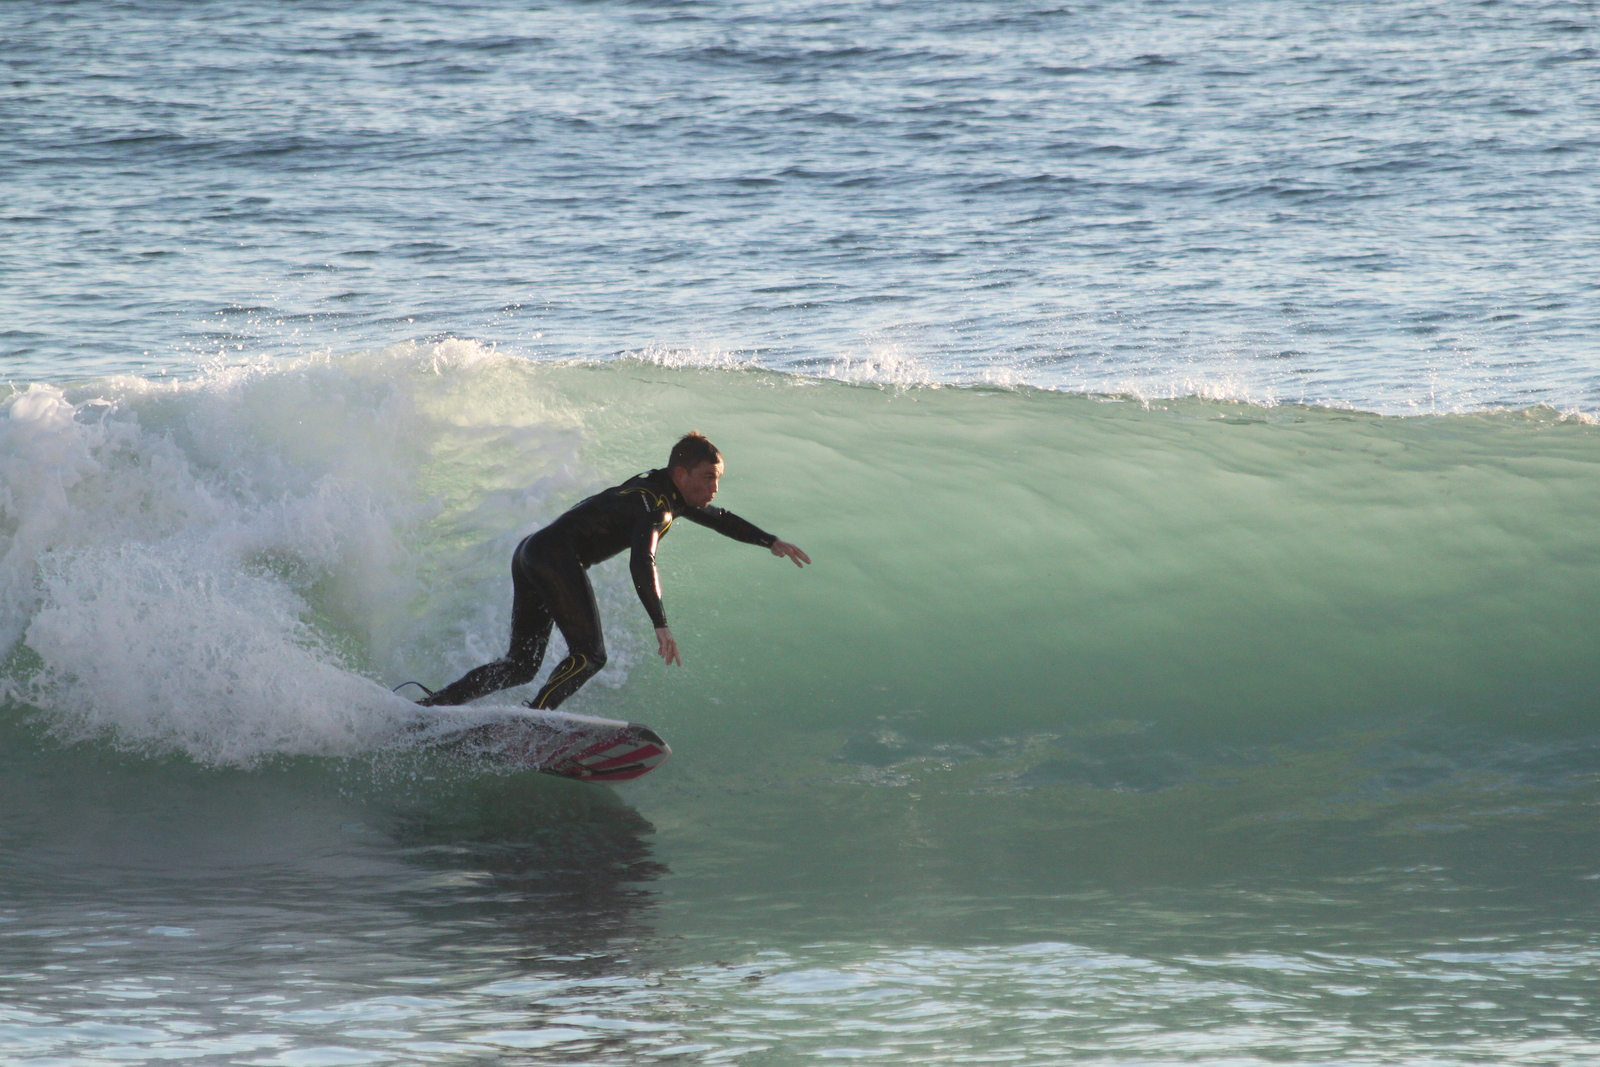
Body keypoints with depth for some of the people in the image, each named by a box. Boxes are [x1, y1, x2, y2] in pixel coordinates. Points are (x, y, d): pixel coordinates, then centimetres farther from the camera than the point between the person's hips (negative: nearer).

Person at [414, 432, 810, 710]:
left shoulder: (672, 496, 18)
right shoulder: (654, 502, -12)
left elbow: (719, 519, 37)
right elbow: (641, 563, -27)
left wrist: (771, 542, 39)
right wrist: (660, 625, -35)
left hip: (530, 554, 10)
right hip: (558, 555, -10)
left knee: (521, 666, 9)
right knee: (589, 655, -17)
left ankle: (426, 707, 3)